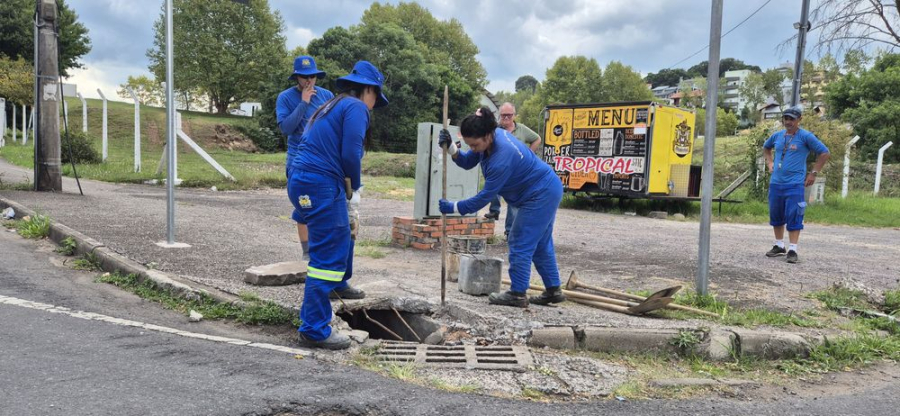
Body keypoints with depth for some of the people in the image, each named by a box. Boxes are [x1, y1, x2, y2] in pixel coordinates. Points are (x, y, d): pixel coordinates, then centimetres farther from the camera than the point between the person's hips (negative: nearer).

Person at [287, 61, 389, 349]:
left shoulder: (330, 107, 23)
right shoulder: (356, 107, -5)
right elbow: (350, 154, -15)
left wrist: (348, 188, 15)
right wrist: (355, 187, 2)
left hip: (303, 182, 10)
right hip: (320, 186, -10)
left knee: (341, 235, 30)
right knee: (328, 256, -6)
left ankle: (338, 285, 52)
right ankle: (315, 330, -2)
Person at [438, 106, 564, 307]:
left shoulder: (502, 157, -33)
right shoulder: (489, 138, -6)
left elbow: (485, 196, -25)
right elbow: (467, 162, 5)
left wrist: (454, 207, -18)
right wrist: (450, 147, -13)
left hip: (540, 195, -10)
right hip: (546, 191, 10)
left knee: (521, 242, -4)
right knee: (540, 243, 16)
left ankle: (517, 294, 6)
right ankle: (553, 290, 24)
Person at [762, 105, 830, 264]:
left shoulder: (806, 136, -5)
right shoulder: (777, 136, 9)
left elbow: (825, 153, -3)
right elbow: (766, 148, 31)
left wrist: (813, 173, -5)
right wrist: (770, 163, 17)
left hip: (795, 184, -5)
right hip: (775, 183, 6)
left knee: (793, 218, -6)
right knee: (776, 216, 12)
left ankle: (792, 250, -1)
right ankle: (779, 246, 26)